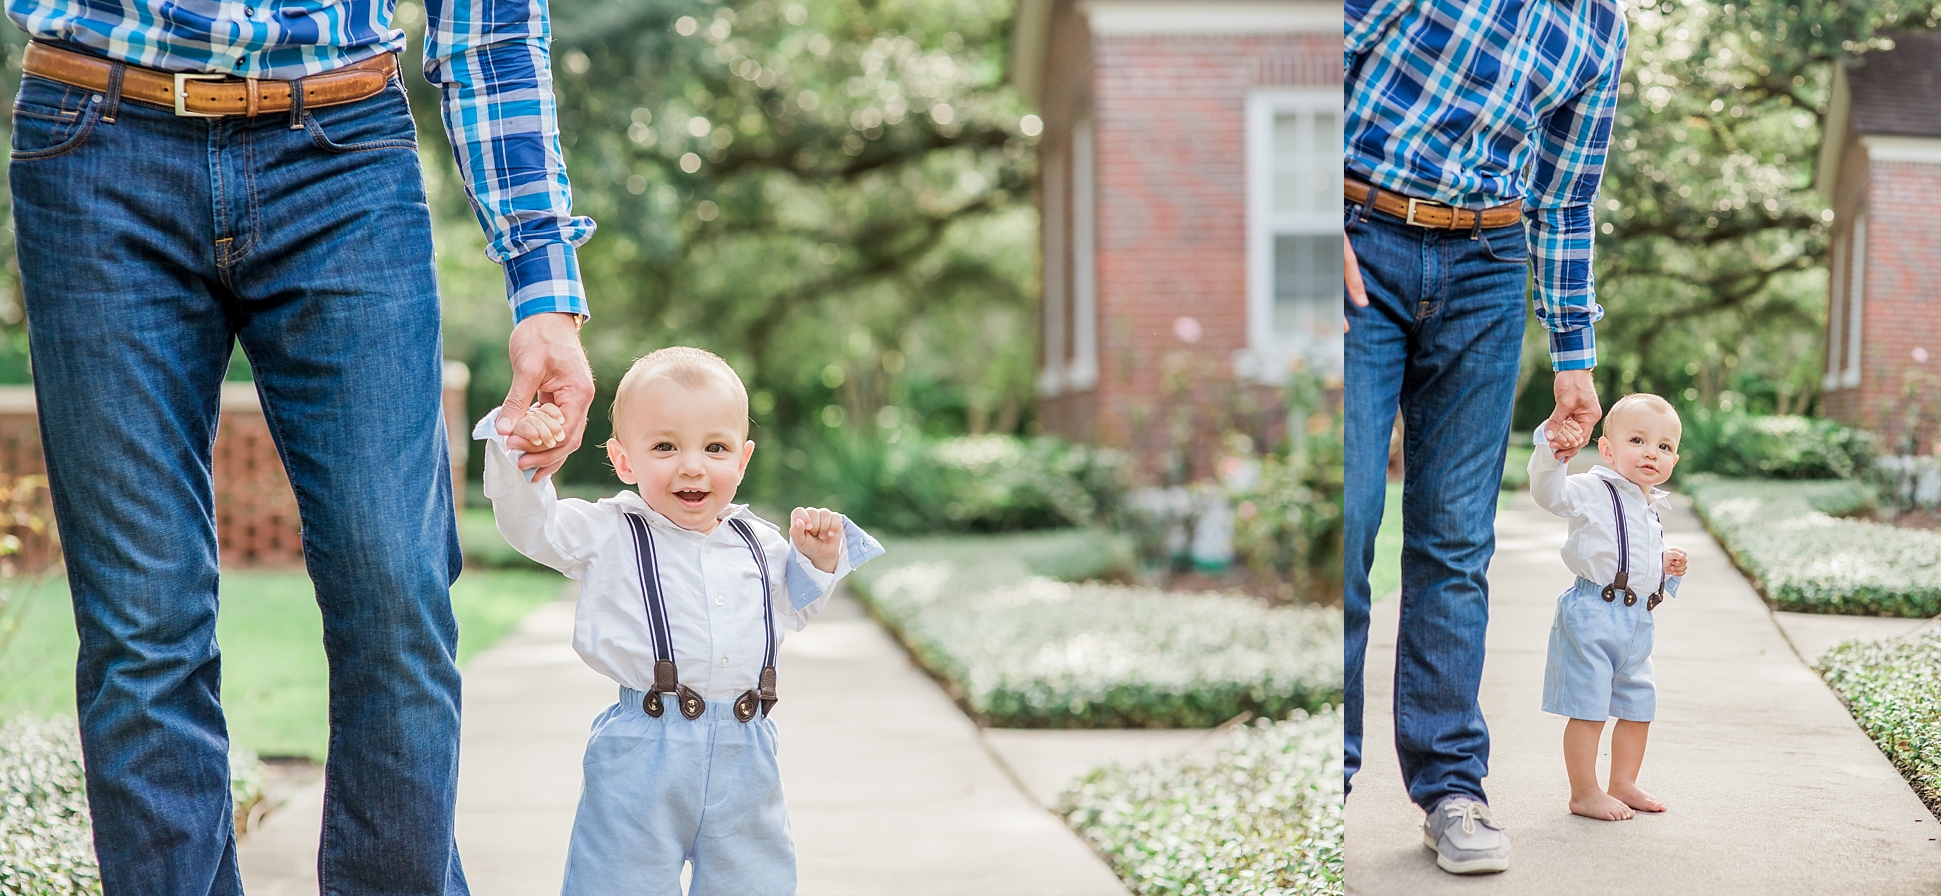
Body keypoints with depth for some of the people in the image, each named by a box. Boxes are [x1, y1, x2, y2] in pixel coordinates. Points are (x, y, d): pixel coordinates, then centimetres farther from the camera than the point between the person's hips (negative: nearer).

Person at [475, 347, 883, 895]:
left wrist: (817, 561, 5)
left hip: (744, 757, 4)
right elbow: (529, 522, -9)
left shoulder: (758, 544, 10)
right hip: (643, 753, -4)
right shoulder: (608, 535, -2)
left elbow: (794, 610, 23)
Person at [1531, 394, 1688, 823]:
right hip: (1592, 615, -8)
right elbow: (1549, 492, -28)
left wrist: (1668, 569, 9)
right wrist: (1552, 453, -43)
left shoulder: (1651, 510, 17)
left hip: (1637, 622, 8)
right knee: (1588, 708, -6)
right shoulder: (1593, 491, -9)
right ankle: (1585, 793, 3)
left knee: (1639, 707, 16)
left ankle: (1623, 784, 30)